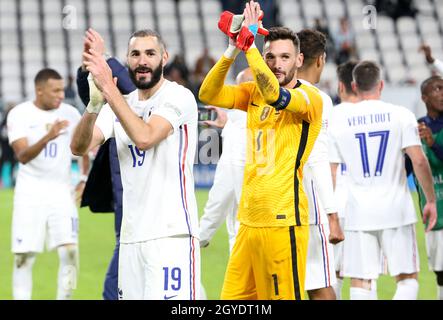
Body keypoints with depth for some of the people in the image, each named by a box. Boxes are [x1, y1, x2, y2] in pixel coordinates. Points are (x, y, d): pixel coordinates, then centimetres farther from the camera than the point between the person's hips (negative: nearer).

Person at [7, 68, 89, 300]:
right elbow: (23, 156, -20)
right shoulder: (19, 115, -8)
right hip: (30, 193, -2)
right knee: (23, 256, 0)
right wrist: (48, 137, -35)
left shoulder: (70, 113, 2)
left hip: (61, 193, 2)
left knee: (70, 251, -10)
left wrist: (86, 179, 9)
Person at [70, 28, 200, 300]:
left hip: (172, 234, -6)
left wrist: (109, 89, -22)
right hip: (131, 234, 6)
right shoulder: (120, 105, 14)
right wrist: (95, 103, -17)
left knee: (171, 297, -16)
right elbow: (79, 147, 0)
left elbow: (145, 137, -21)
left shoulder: (179, 97, -4)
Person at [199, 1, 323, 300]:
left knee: (285, 296, -5)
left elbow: (273, 93, -27)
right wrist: (232, 51, -10)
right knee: (233, 297, 8)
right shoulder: (254, 93, 13)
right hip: (249, 219, 7)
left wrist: (250, 43, -24)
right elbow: (208, 94, 2)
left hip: (282, 221, -7)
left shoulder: (310, 97, -8)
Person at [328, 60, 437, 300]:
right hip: (396, 209, -1)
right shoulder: (401, 115, -1)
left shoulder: (339, 119, 2)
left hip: (359, 214, 1)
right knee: (408, 279, 8)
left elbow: (330, 170, 4)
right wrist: (431, 200, 2)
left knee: (360, 284, 3)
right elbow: (419, 161, -9)